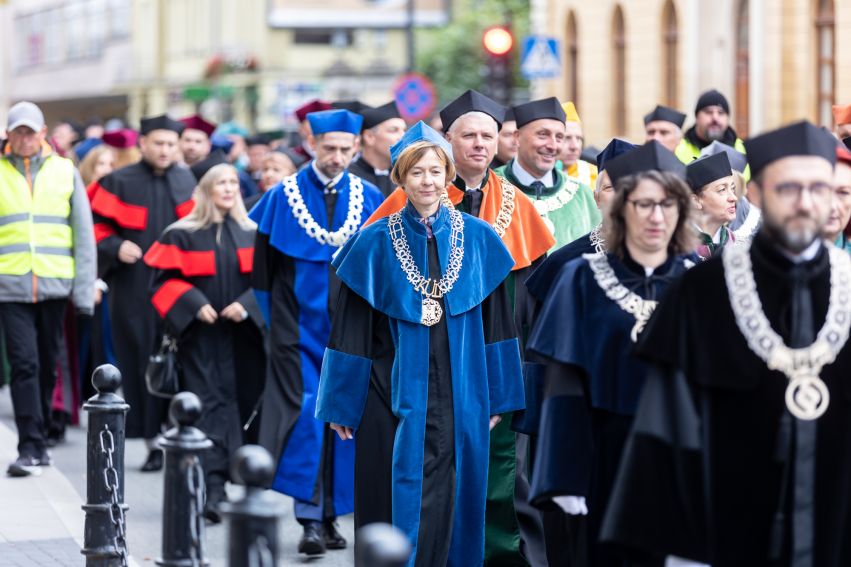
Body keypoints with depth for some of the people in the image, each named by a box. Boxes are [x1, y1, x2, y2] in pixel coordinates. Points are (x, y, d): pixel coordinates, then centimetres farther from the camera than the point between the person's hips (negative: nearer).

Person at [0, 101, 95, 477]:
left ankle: (38, 440, 21)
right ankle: (30, 448, -10)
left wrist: (84, 288, 0)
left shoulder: (64, 171, 8)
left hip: (55, 285, 2)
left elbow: (83, 232, 7)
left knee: (47, 365, 9)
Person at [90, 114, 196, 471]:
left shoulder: (187, 182, 11)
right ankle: (153, 442, 2)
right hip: (135, 290, -2)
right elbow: (97, 227, 3)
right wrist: (116, 246, -14)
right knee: (142, 361, -2)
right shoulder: (119, 183, 3)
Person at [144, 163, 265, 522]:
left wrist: (247, 305, -9)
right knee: (210, 407, -12)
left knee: (238, 404, 5)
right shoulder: (183, 235, 2)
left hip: (243, 336, 4)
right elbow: (165, 280, 0)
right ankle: (213, 490, -19)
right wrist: (194, 305, -15)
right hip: (200, 335, -4)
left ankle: (217, 480, 20)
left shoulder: (251, 234, 11)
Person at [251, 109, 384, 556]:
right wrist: (276, 321, 2)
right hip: (300, 329, -2)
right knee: (306, 412, -11)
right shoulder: (283, 197, -2)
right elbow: (264, 268, 3)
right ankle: (310, 519, -9)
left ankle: (330, 516, 14)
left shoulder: (370, 199, 3)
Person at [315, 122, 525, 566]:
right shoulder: (376, 243, -1)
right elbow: (352, 329, 1)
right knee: (396, 499, 1)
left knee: (444, 503, 0)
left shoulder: (477, 238, 3)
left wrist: (497, 396, 5)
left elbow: (493, 324, 6)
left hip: (457, 397, 1)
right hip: (394, 393, -1)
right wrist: (341, 405, -1)